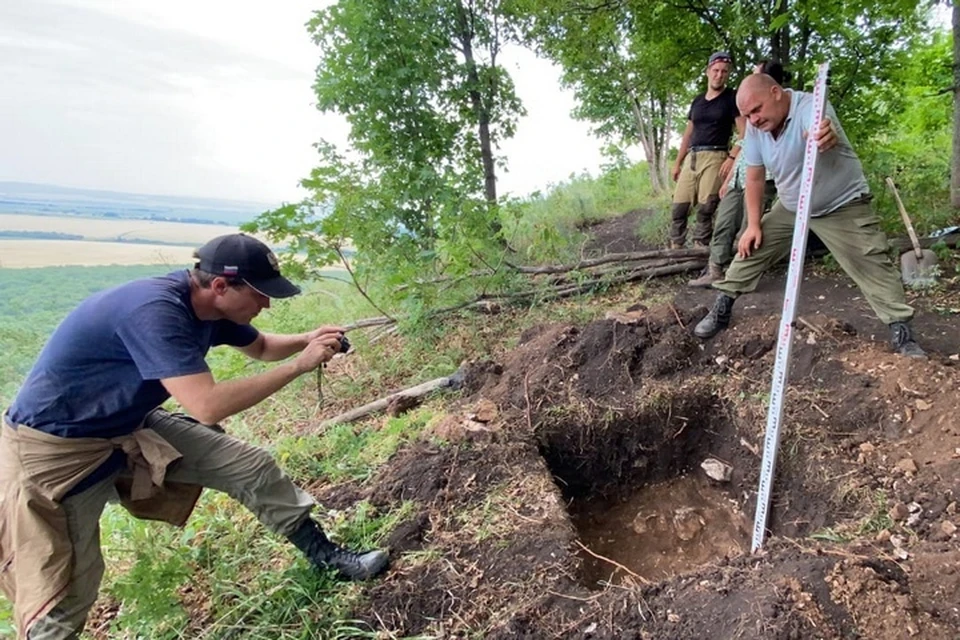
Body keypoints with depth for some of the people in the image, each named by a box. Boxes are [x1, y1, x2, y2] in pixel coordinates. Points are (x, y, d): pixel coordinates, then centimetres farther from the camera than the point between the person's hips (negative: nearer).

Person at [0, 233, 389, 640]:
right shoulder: (155, 311, -34)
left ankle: (325, 557, 15)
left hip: (130, 427, 8)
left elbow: (261, 347, 12)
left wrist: (307, 341, -9)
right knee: (67, 591, 0)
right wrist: (299, 365, -34)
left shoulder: (208, 307, -7)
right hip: (53, 448, -7)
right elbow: (208, 406, -41)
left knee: (251, 467, 2)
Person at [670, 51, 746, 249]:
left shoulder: (732, 98, 4)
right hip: (692, 157, 5)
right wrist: (677, 163, 17)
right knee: (678, 207, -2)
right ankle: (675, 248, 3)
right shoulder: (697, 101, 20)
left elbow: (744, 132, -3)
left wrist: (732, 157, -17)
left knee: (705, 208, -11)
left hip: (714, 157, -5)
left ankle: (699, 249, -9)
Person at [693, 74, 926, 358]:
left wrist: (827, 135, -79)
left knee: (873, 266, -9)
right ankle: (721, 310, 12)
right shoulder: (755, 128, -11)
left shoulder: (811, 107, -29)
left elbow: (823, 129, -55)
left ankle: (901, 331, 3)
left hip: (843, 206, -5)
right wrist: (753, 224, -9)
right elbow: (754, 178, -5)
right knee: (750, 247, 0)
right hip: (790, 207, 5)